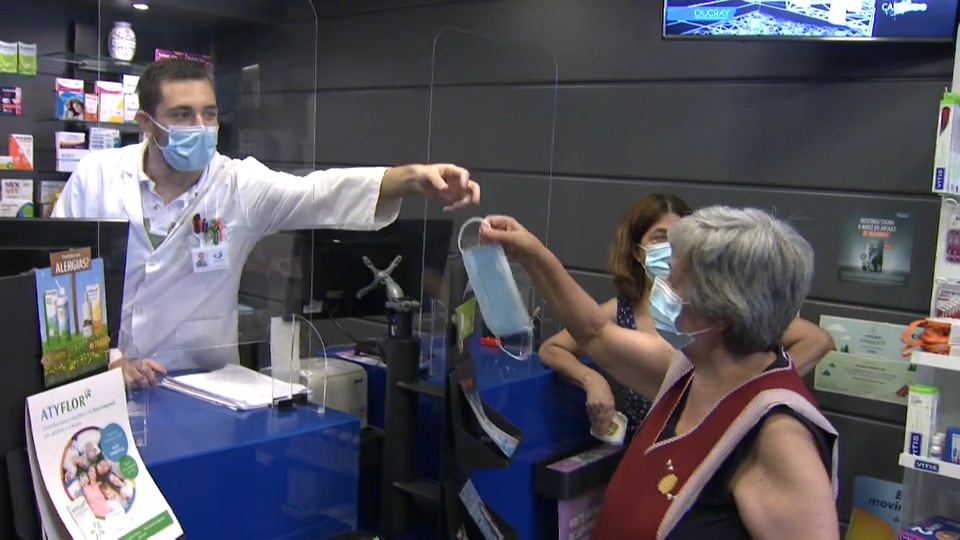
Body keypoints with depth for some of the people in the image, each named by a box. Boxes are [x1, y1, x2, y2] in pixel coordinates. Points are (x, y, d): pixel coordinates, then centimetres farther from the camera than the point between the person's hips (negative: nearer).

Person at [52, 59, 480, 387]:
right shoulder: (94, 177, -1)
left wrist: (413, 177, -34)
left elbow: (320, 192, -18)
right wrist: (107, 360, -10)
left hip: (204, 385, 0)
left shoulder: (240, 184, -3)